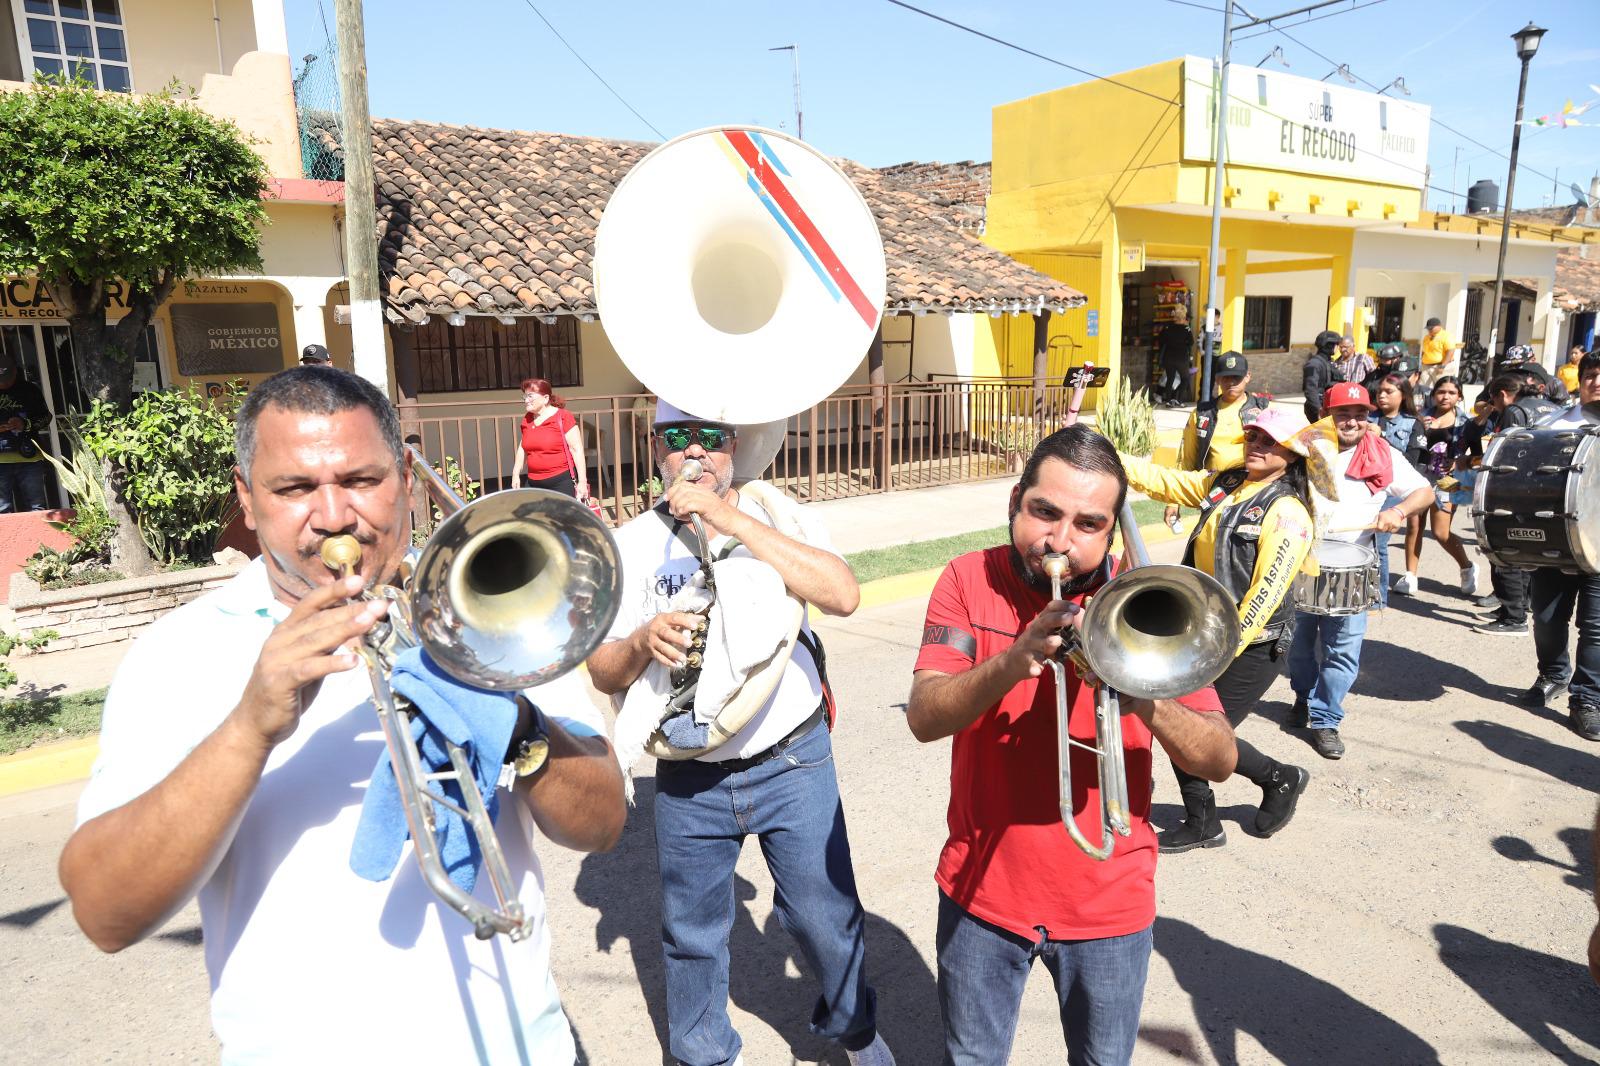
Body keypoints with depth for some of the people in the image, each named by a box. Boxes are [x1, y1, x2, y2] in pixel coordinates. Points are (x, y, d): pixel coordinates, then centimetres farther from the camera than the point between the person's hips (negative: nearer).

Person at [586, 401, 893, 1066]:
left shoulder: (775, 513, -6)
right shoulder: (631, 545, -1)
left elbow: (843, 595, -25)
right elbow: (604, 674, -2)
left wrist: (730, 519, -28)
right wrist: (641, 641, -25)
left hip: (793, 764, -1)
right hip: (688, 781, 2)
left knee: (825, 917, 11)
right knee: (691, 934, 16)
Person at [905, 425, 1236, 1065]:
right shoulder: (971, 581, -9)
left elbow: (1220, 761, -12)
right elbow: (923, 718, -20)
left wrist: (1147, 703, -32)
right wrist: (1014, 661, -37)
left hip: (1109, 902, 0)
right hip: (982, 889, 0)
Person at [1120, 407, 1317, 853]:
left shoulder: (1287, 513, -17)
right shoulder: (1224, 485, 5)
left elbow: (1266, 594, -21)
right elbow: (1160, 480, 4)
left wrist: (1225, 651, -22)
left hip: (1253, 648, -7)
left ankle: (1281, 780, 28)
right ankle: (1202, 825, 28)